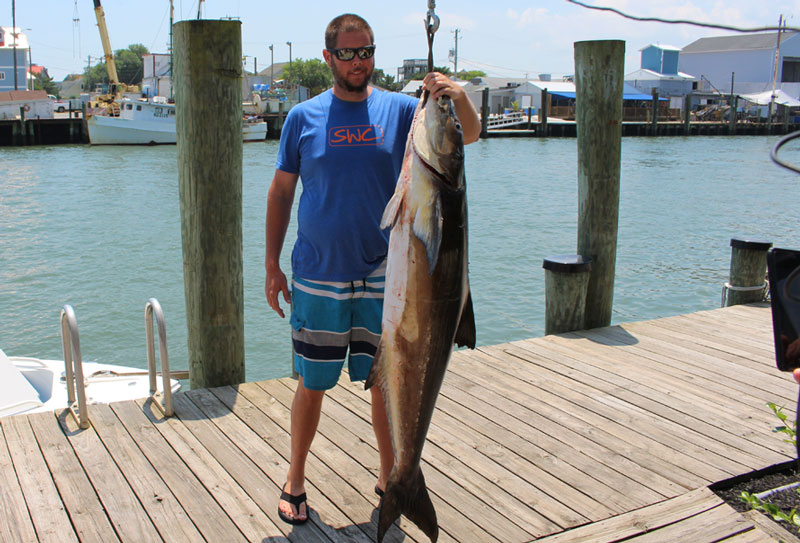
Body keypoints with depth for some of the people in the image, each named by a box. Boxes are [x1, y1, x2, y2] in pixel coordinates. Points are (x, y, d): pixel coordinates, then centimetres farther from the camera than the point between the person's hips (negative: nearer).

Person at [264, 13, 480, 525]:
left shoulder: (400, 110, 1)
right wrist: (272, 266, 3)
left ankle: (390, 475, 31)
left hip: (384, 276, 1)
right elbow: (281, 193, 6)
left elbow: (469, 134, -8)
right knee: (312, 384, 8)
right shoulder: (303, 117, 2)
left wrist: (460, 98, -29)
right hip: (318, 277, 0)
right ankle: (295, 479, 27)